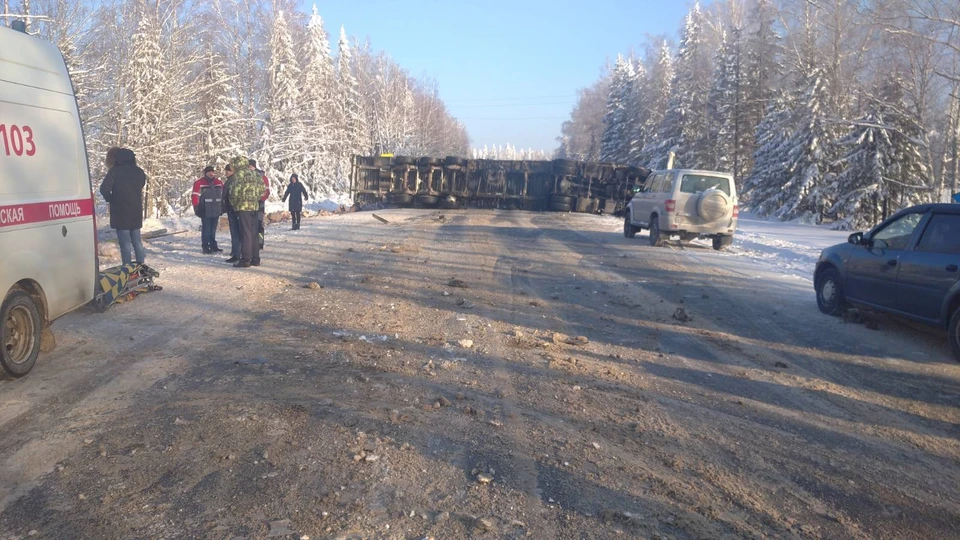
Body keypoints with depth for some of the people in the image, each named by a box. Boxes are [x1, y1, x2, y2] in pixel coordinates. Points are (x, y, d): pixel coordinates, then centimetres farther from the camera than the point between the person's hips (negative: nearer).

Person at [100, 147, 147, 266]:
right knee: (137, 241, 13)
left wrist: (110, 199, -2)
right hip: (136, 212, 5)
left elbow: (104, 189, -18)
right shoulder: (139, 172, 9)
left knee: (125, 243, -1)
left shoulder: (115, 171, -11)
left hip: (120, 212, -5)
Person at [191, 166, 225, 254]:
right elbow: (195, 196, -8)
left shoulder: (219, 182, 10)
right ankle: (205, 247, 5)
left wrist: (223, 208, 16)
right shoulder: (199, 183, -7)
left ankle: (213, 246, 21)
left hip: (216, 210, 5)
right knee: (206, 229, -1)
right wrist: (197, 208, -11)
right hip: (205, 211, -5)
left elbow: (223, 195, 18)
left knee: (213, 230, 13)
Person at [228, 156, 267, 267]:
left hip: (243, 207, -7)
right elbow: (262, 189, 14)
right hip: (255, 206, 7)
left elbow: (235, 190, -15)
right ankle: (255, 259, 15)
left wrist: (233, 202, -1)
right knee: (253, 233, 12)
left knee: (245, 233, -6)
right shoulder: (254, 174, 14)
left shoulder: (239, 174, -8)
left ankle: (245, 260, -6)